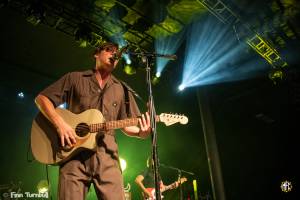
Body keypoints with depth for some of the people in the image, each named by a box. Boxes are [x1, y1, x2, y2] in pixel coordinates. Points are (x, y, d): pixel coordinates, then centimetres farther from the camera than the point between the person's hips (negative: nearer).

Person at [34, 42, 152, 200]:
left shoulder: (122, 90, 15)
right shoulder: (75, 78, 9)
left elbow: (126, 125, 16)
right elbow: (41, 98, 5)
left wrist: (141, 132, -6)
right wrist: (59, 123, -11)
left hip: (107, 155, 2)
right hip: (74, 154, -2)